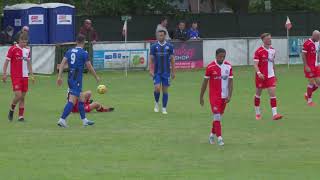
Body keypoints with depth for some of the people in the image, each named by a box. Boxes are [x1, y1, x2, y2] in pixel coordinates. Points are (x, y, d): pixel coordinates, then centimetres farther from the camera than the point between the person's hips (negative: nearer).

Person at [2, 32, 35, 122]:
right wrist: (4, 74, -10)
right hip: (15, 76, -5)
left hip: (25, 76, 5)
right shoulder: (13, 49, -8)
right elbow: (6, 62, -5)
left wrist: (32, 75, 15)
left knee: (23, 97, 4)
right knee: (18, 95, -14)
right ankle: (11, 110, 12)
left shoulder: (27, 50, 9)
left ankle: (21, 116, 9)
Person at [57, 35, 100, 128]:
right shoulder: (84, 53, -8)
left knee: (81, 98, 18)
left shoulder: (69, 51, 9)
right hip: (77, 79, -7)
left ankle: (84, 120, 23)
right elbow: (90, 67, -4)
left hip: (70, 78, 7)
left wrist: (59, 76, 1)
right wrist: (96, 77, 9)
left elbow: (62, 63, 2)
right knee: (72, 100, -10)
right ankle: (62, 119, -20)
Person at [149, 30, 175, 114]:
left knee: (165, 90, 2)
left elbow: (172, 60, 5)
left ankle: (164, 108, 10)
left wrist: (173, 72, 3)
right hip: (157, 72, -1)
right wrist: (151, 70, -10)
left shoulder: (169, 46, 1)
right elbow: (151, 59, 1)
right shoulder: (154, 46, 0)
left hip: (166, 72, 1)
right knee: (157, 88, -13)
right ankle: (156, 103, 13)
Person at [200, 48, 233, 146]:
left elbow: (230, 82, 1)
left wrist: (229, 96, -9)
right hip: (214, 96, -4)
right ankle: (219, 138, -14)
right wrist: (201, 97, 2)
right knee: (217, 116, -12)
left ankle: (212, 135, 31)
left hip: (224, 96, 4)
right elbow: (205, 82, -1)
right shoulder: (210, 67, -8)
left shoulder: (228, 66, 1)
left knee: (219, 116, 13)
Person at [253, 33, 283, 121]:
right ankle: (257, 113, 25)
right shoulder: (259, 51, -10)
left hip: (270, 76, 3)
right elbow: (255, 64, -15)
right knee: (258, 94, 9)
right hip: (261, 76, -3)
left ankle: (274, 114, -14)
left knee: (273, 94, -9)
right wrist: (258, 73, -31)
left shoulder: (272, 51, 7)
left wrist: (274, 74, 21)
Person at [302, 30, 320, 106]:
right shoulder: (307, 43, -14)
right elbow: (303, 55, -15)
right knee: (311, 83, -3)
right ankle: (309, 101, 10)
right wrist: (306, 66, -18)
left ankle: (307, 94, 25)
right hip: (309, 67, -8)